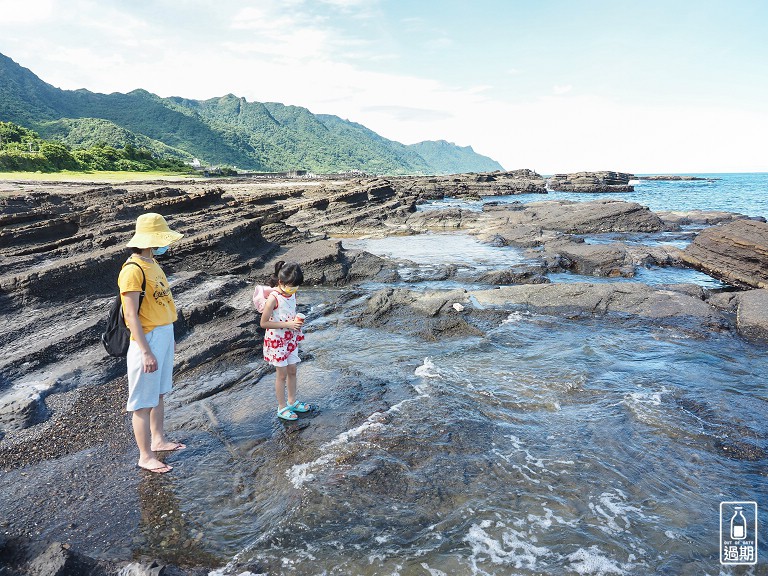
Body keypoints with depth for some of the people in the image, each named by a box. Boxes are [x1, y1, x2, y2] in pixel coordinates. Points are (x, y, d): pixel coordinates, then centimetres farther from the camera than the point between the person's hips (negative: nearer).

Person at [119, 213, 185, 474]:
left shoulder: (152, 264, 9)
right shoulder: (133, 270, -19)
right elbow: (131, 315, -21)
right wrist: (146, 352, -23)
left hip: (164, 336, 9)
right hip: (147, 340, -9)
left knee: (158, 394, 20)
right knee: (144, 401, 3)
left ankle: (159, 440, 35)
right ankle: (146, 456, 14)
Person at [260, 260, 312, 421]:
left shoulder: (292, 293, -3)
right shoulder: (273, 298, -25)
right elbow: (264, 323, -22)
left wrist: (298, 320, -7)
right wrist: (287, 324, -25)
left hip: (291, 339, 7)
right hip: (277, 341, -7)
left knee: (292, 371, 16)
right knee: (282, 374, 5)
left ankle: (292, 401, 34)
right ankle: (282, 408, 20)